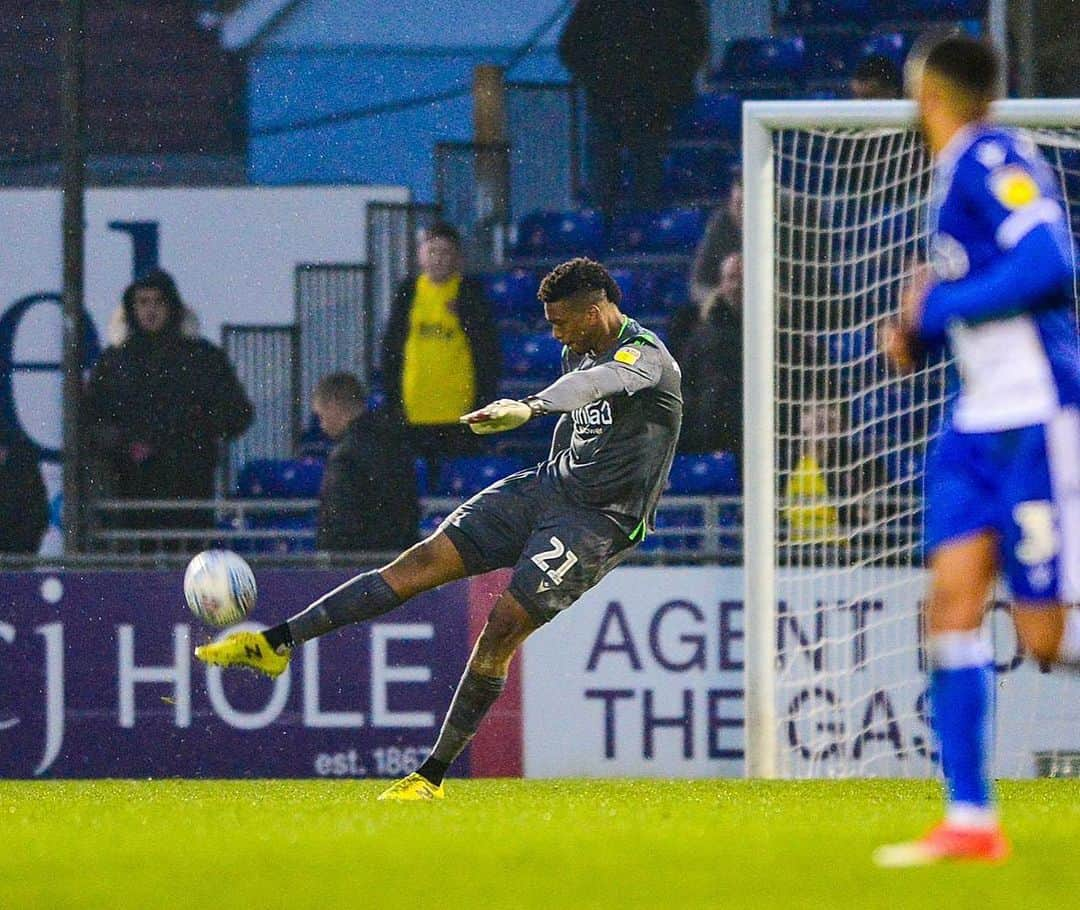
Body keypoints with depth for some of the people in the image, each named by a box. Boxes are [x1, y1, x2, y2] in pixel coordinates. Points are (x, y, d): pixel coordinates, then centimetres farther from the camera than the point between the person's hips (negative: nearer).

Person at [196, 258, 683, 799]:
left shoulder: (645, 355, -19)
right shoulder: (580, 350, 11)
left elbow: (596, 382, -41)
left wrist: (529, 408, -60)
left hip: (601, 521, -8)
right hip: (549, 486, 8)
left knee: (502, 630, -18)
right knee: (425, 560, -7)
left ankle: (433, 775, -7)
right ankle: (277, 643, -12)